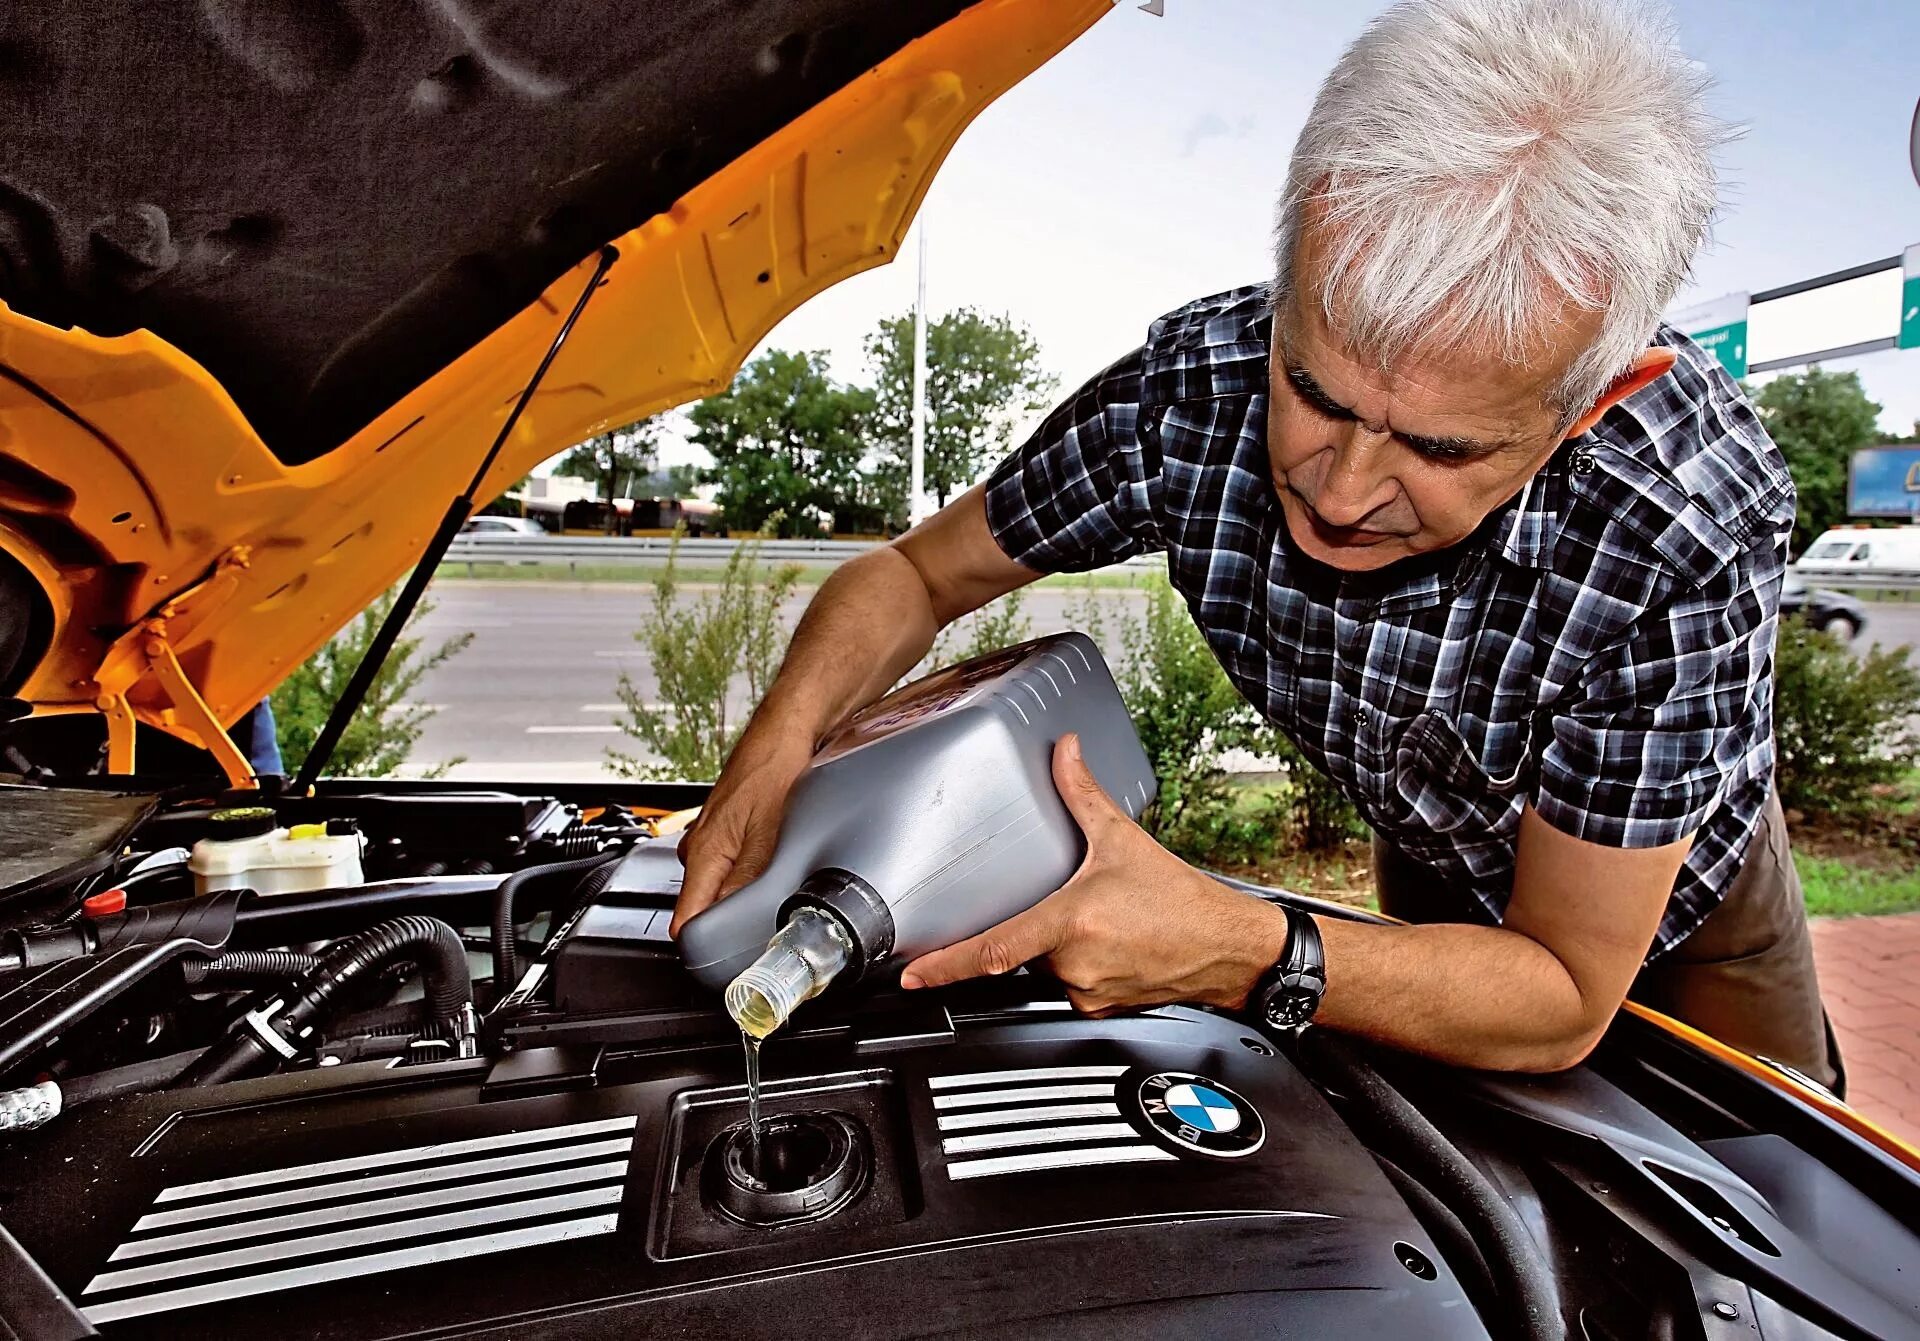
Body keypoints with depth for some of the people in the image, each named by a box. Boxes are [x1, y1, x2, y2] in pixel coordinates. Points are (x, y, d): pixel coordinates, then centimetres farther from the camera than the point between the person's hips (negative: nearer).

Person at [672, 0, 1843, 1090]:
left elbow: (1561, 1005, -34)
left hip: (1681, 911, -1)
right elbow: (918, 572, -20)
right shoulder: (1195, 390, -33)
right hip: (1436, 877, 2)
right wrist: (776, 749, -39)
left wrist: (1247, 954, -51)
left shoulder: (1697, 528, -41)